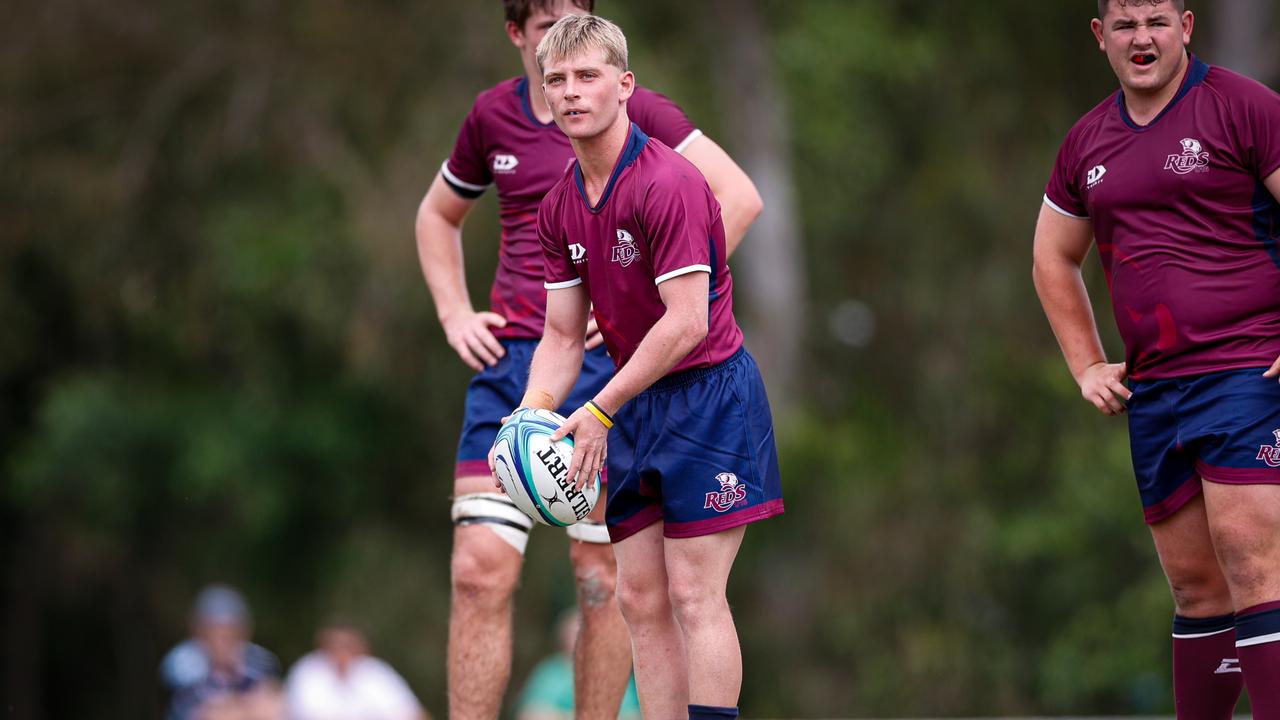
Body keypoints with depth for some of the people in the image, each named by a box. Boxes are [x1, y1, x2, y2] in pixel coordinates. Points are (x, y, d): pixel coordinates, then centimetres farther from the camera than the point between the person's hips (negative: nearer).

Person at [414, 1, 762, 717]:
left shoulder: (632, 110, -2)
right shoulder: (492, 116, 11)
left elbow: (738, 197, -8)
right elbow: (438, 215, 29)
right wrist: (455, 314, 13)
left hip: (608, 361, -3)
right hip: (509, 360, 3)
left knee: (602, 573, -1)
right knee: (480, 569, -6)